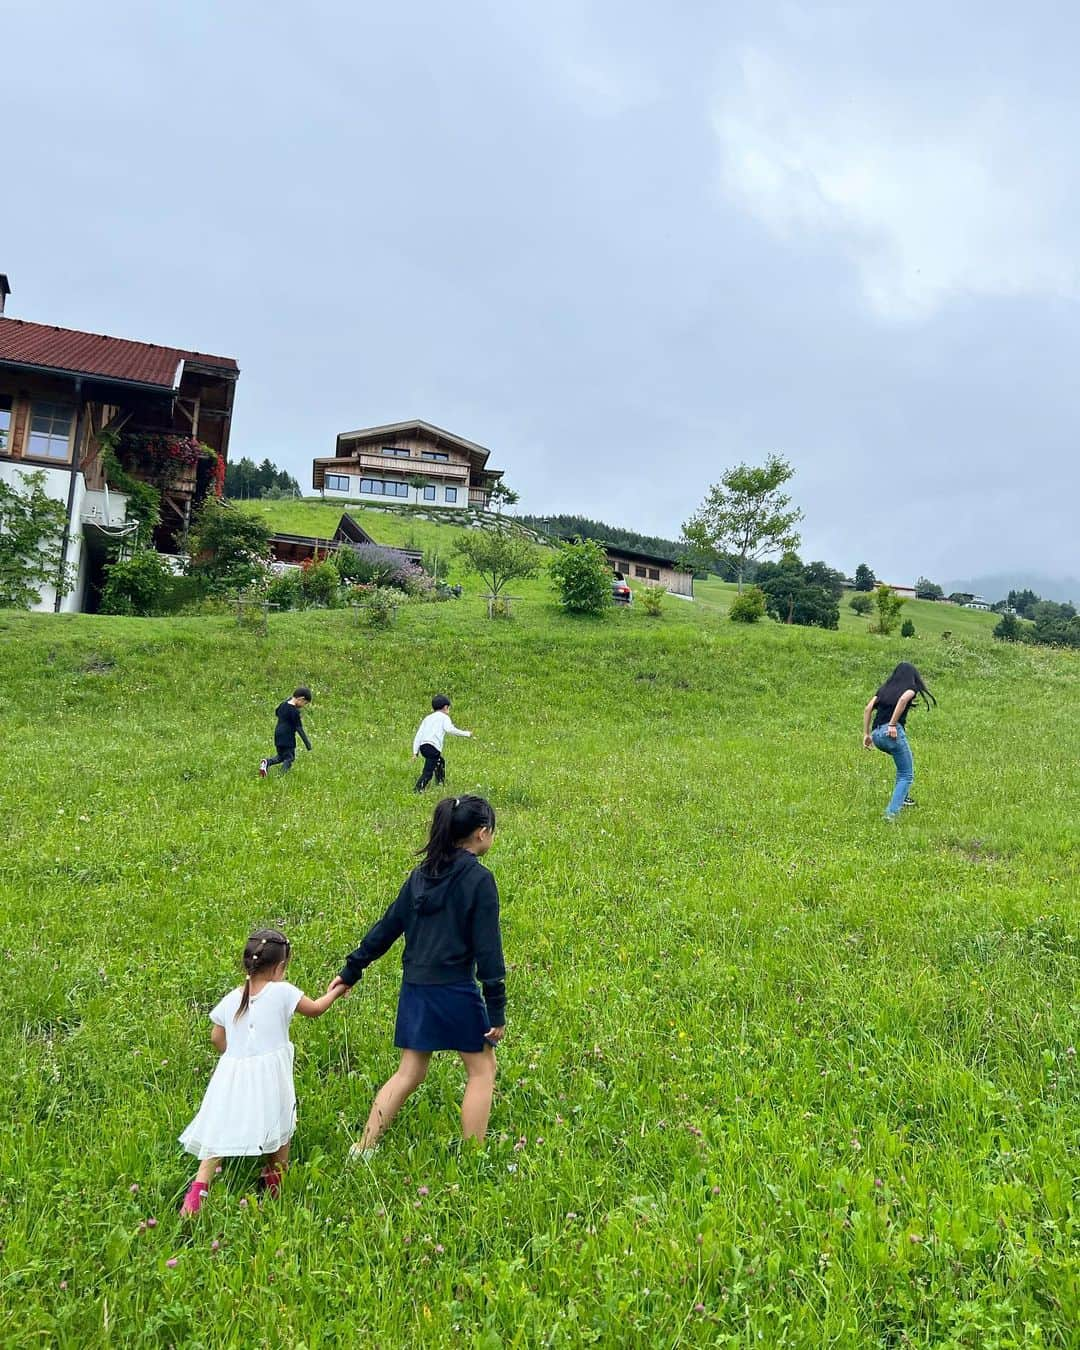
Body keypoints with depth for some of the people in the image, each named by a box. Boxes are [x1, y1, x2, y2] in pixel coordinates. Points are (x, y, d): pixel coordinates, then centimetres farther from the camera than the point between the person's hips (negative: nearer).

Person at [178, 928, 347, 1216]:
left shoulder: (231, 999, 2)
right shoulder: (283, 992, -9)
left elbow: (217, 1038, 9)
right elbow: (315, 1009, 6)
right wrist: (335, 991, 23)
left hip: (232, 1072, 3)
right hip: (269, 1075, -3)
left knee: (219, 1129, 8)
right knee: (279, 1128, 19)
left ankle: (199, 1187, -7)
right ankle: (275, 1187, 29)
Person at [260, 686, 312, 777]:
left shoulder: (283, 704, 7)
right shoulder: (295, 711, -16)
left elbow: (276, 713, 28)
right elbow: (299, 728, -16)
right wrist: (307, 743, -12)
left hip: (278, 736, 8)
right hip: (288, 738, -8)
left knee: (281, 756, 20)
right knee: (289, 758, -1)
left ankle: (267, 762, -2)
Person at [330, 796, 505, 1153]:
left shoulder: (421, 874, 7)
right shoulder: (479, 880, -12)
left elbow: (387, 926, 11)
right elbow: (487, 949, -13)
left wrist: (352, 970, 18)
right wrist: (497, 1009, -10)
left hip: (414, 989, 6)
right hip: (456, 991, -6)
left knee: (409, 1073, 18)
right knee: (482, 1071, 12)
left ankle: (363, 1149, 19)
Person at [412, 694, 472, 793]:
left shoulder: (428, 718, 25)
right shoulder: (444, 717, 9)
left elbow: (418, 735, 18)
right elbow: (449, 729, -12)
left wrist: (415, 752, 17)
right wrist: (466, 733, -5)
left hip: (423, 746, 8)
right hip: (433, 747, -7)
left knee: (440, 762, 30)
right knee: (428, 772, -9)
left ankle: (440, 784, 39)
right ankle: (417, 790, -20)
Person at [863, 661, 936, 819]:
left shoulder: (884, 688, 24)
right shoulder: (911, 688, 9)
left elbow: (868, 708, 11)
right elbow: (903, 699, -15)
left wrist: (866, 734, 12)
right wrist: (892, 724, -15)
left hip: (877, 735, 6)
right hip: (892, 732, -6)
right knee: (907, 775, 5)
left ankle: (902, 797, 33)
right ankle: (892, 811, -11)